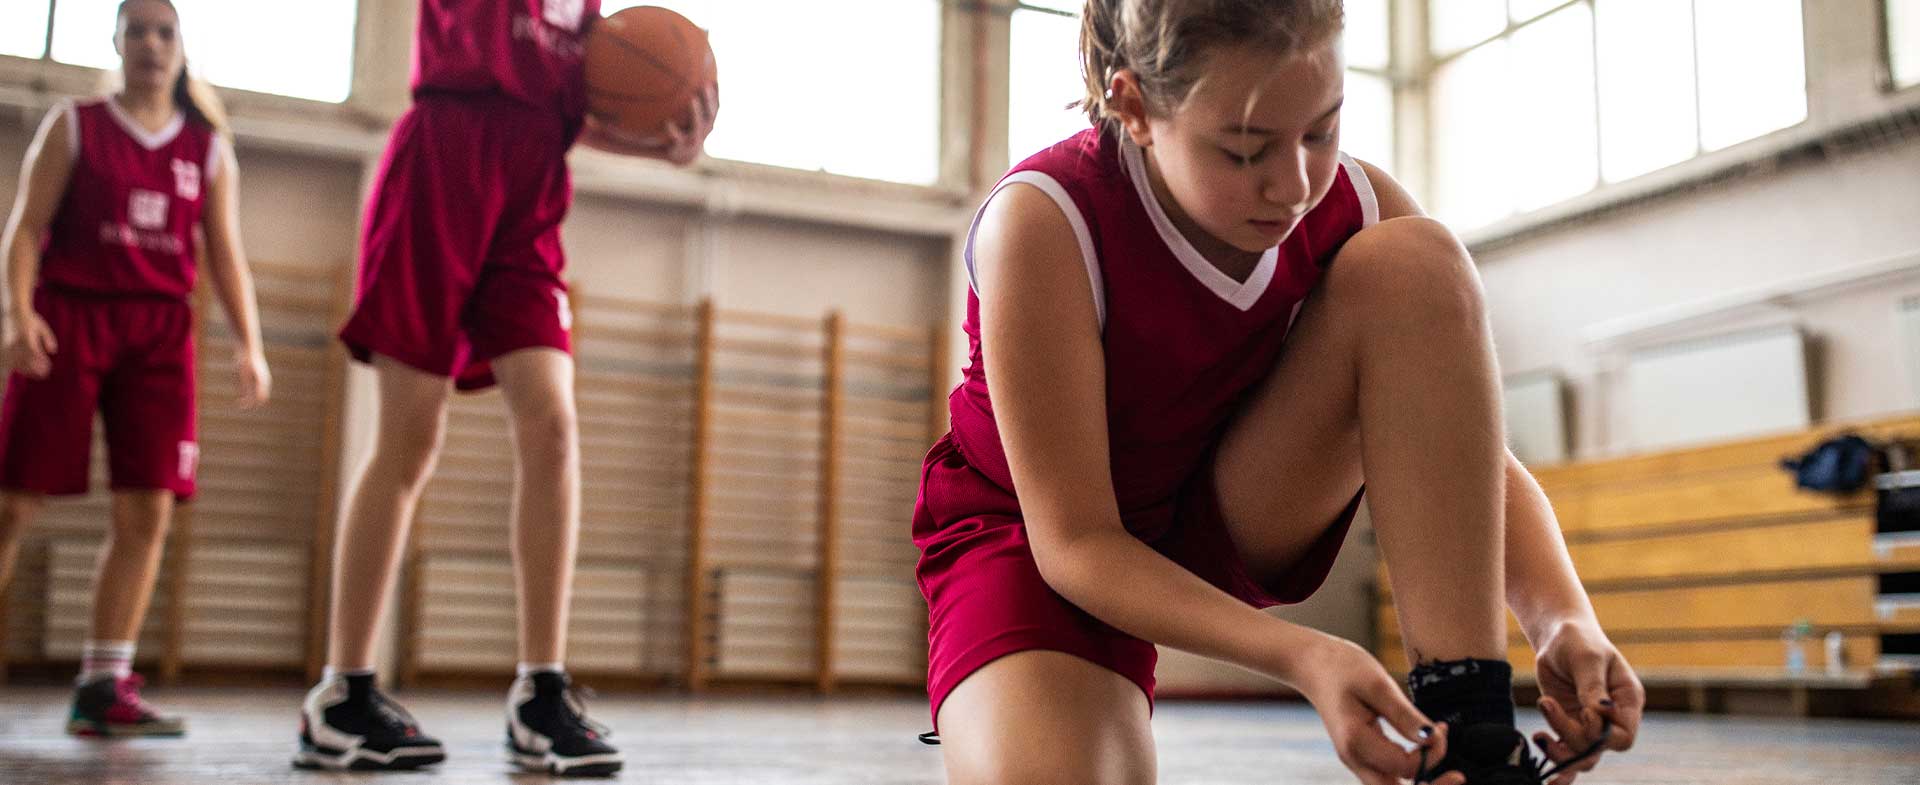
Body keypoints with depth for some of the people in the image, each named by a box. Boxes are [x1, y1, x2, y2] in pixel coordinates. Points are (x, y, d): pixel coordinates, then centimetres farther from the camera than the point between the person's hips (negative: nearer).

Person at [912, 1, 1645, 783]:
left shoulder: (1356, 203, -14)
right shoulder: (1042, 221, -27)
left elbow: (1481, 453, -9)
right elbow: (1074, 541, -26)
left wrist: (1563, 618, -29)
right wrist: (1300, 655, -39)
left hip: (1236, 521, 4)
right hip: (1031, 536, -3)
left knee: (1415, 263, -23)